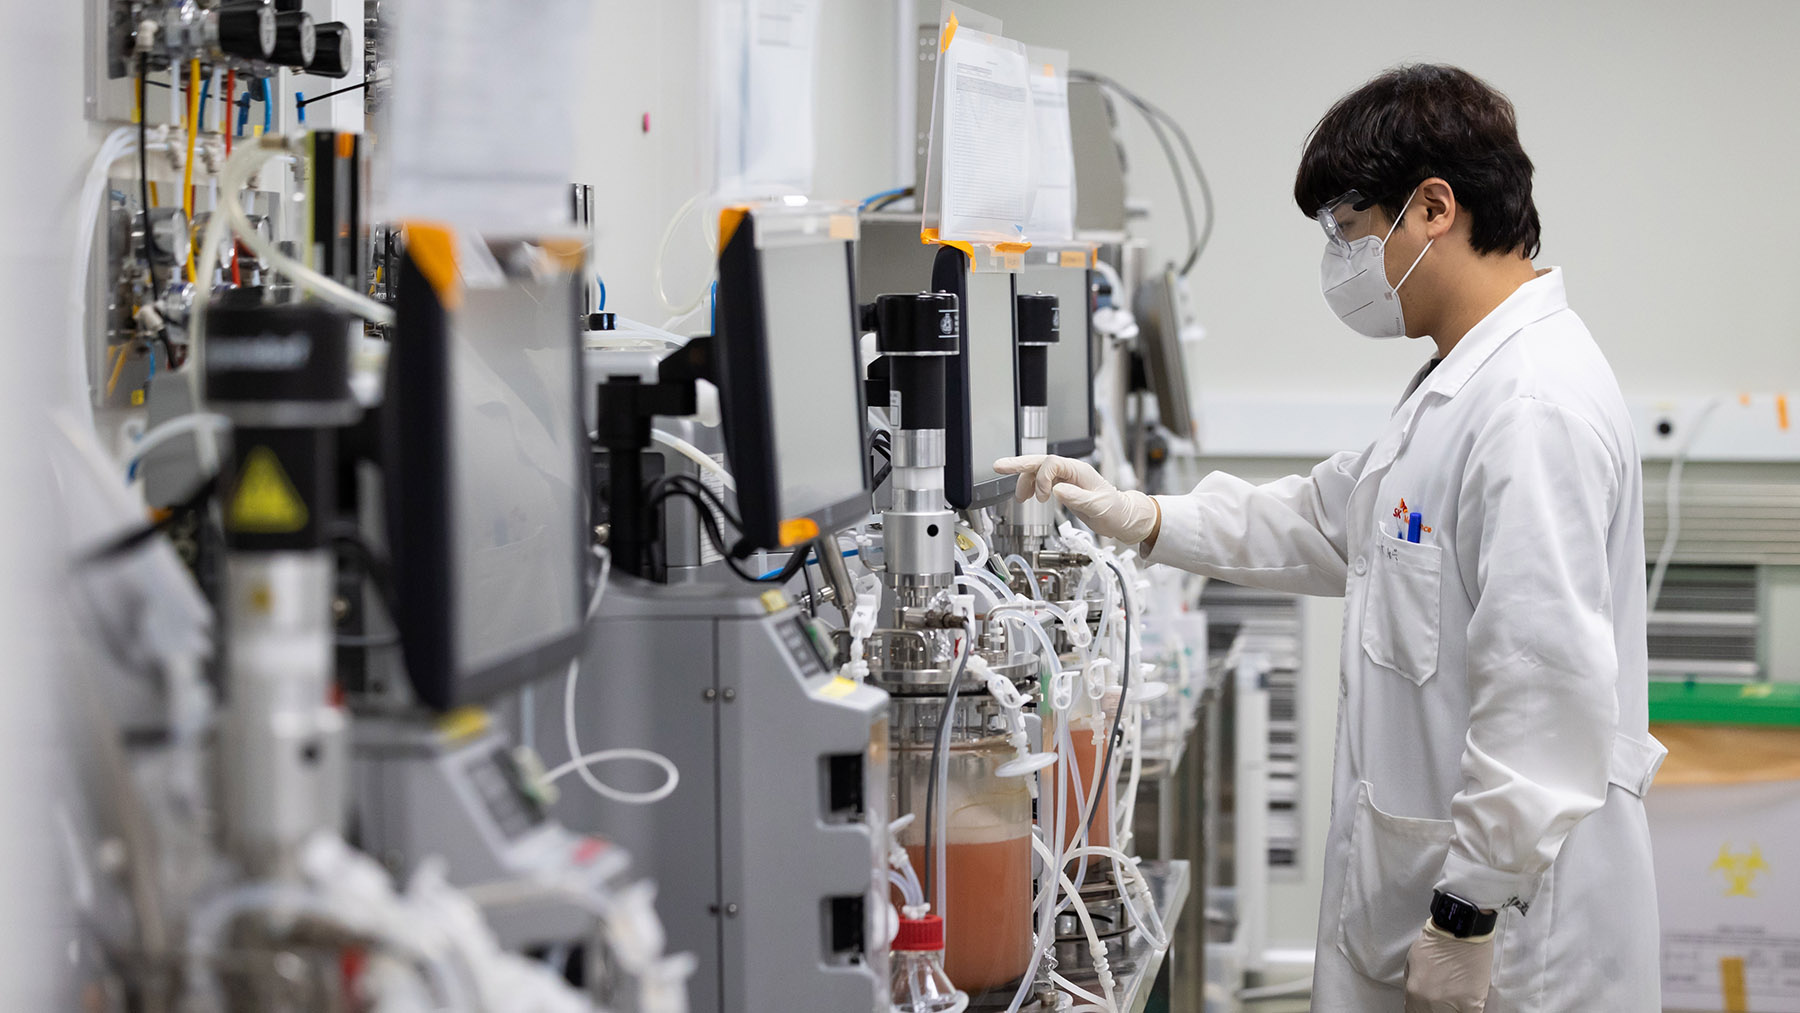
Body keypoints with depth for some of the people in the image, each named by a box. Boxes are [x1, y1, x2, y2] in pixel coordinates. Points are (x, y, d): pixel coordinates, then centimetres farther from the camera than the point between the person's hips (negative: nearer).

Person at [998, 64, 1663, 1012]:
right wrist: (1144, 518, 19)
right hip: (1433, 867, 10)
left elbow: (1548, 688, -26)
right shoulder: (1460, 383, 13)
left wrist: (1468, 915, -22)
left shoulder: (1538, 406, -22)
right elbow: (1335, 521, 27)